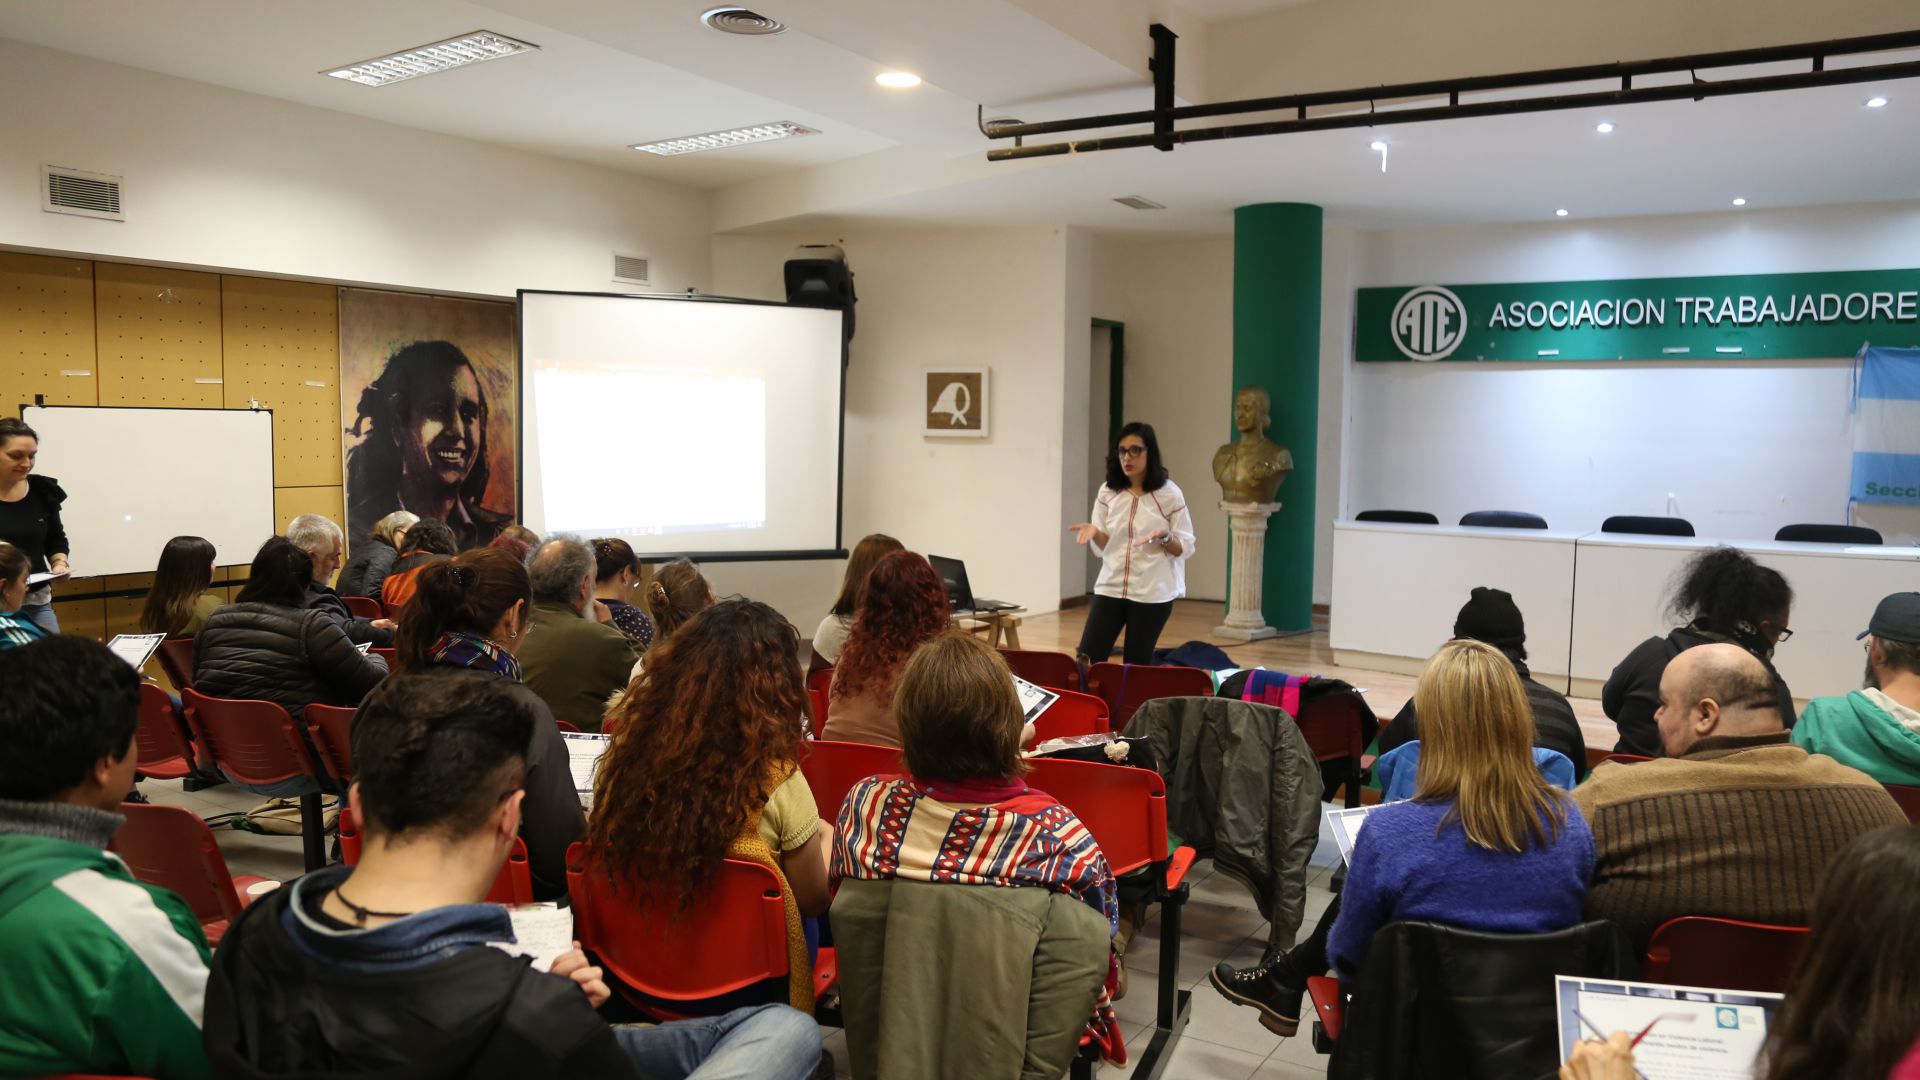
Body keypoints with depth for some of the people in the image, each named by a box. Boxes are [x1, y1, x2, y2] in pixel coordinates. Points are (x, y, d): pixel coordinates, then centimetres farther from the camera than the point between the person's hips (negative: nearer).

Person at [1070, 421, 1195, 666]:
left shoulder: (1169, 494, -5)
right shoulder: (1107, 492, 4)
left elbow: (1185, 548, -3)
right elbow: (1104, 546, 8)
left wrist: (1164, 537, -22)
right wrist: (1094, 532, -12)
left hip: (1153, 593, -3)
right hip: (1110, 587, 3)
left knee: (1137, 663, 4)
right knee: (1087, 658, -3)